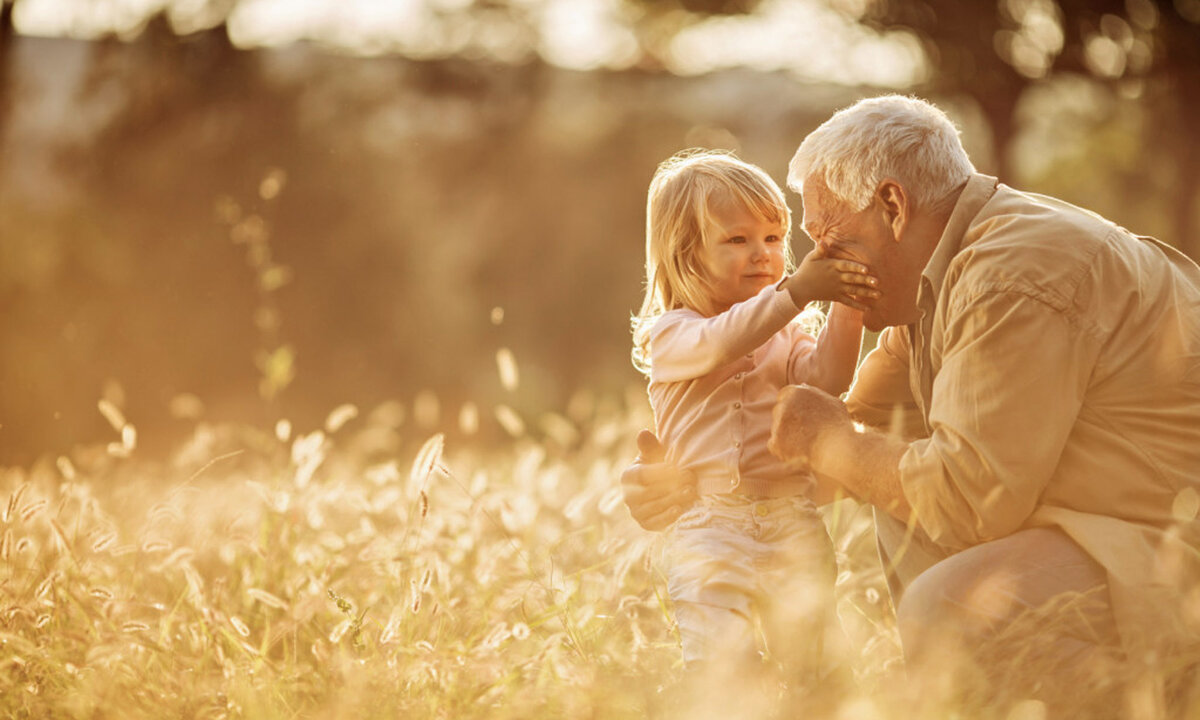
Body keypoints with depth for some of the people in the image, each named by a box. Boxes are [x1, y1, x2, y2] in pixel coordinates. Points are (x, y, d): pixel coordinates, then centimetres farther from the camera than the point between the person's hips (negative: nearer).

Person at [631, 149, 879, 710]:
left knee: (811, 654, 6)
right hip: (711, 528, -4)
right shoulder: (670, 334, -2)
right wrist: (796, 291, -33)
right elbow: (719, 343, -24)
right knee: (721, 660, -14)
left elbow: (825, 378, -6)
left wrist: (845, 309, -20)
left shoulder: (786, 335, 12)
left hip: (792, 522, 4)